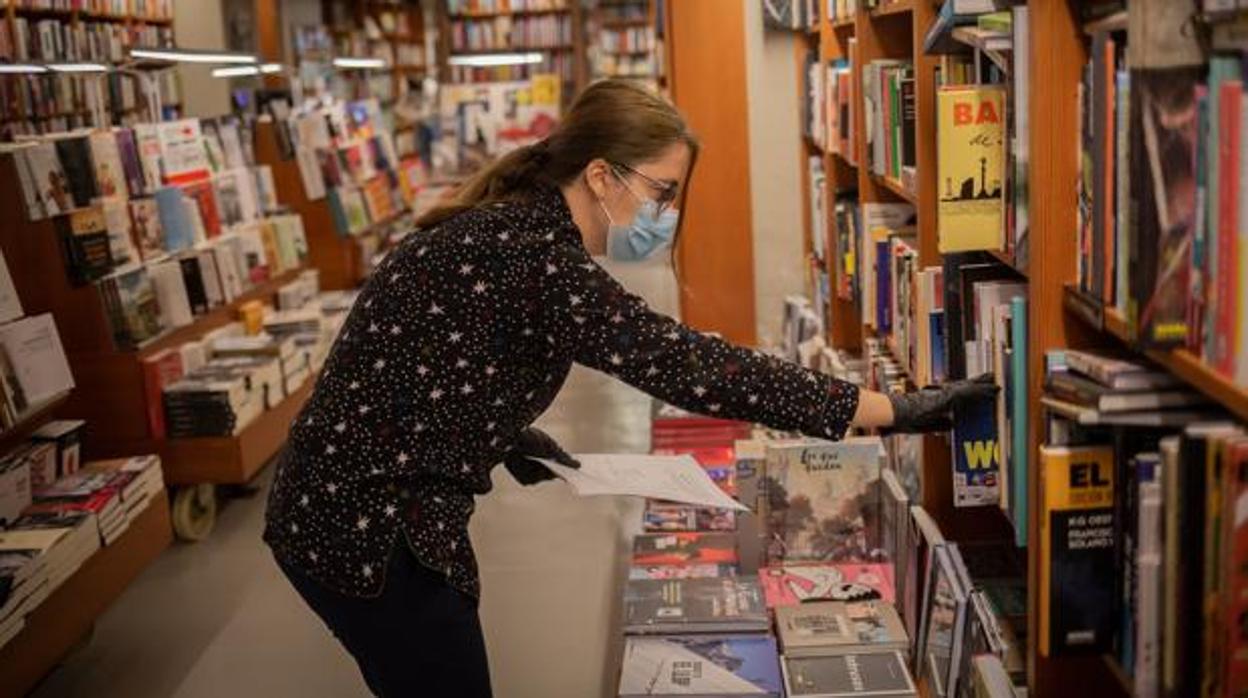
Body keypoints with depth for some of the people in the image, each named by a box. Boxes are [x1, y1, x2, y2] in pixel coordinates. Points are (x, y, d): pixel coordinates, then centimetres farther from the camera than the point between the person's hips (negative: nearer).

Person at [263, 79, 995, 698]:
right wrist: (890, 410, -29)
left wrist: (505, 435, 4)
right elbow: (686, 362, -31)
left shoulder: (510, 231, 7)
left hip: (360, 507, 10)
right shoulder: (532, 256, -25)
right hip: (368, 531, -10)